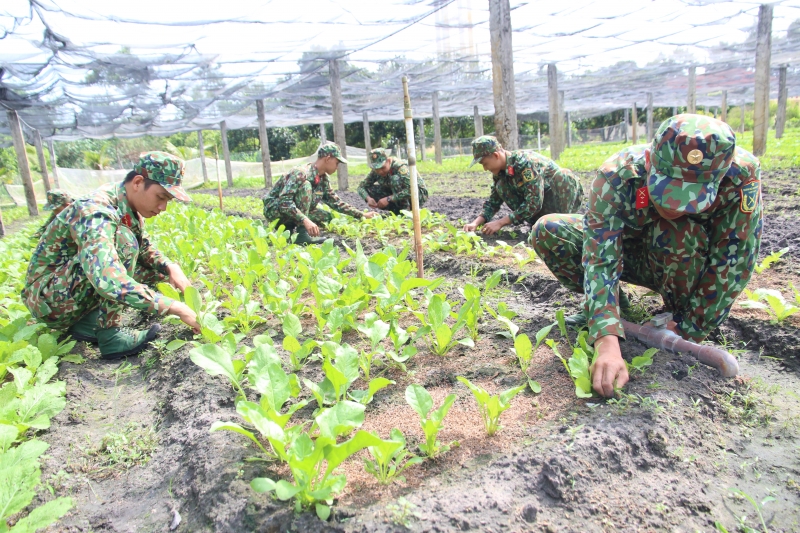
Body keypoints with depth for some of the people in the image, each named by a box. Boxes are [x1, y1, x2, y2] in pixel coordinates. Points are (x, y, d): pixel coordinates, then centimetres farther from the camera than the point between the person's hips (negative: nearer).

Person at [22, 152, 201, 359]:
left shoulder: (129, 206, -3)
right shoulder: (95, 212, -30)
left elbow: (144, 249, 10)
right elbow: (108, 282, -44)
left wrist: (171, 268, -12)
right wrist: (175, 308, -41)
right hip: (47, 298, -9)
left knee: (157, 266, 3)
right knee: (123, 241, -28)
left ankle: (88, 322, 0)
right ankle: (110, 335, -21)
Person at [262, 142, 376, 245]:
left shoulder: (324, 179, 0)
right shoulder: (301, 173, -27)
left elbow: (335, 202, 10)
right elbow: (284, 201, -37)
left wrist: (361, 215, 5)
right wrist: (305, 220, -48)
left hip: (295, 212, 8)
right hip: (274, 209, -8)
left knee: (326, 217, -5)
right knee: (305, 186, -28)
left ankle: (289, 227, 3)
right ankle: (302, 233, -30)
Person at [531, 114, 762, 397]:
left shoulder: (742, 174, -33)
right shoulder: (617, 177, -34)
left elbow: (735, 260, -28)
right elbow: (600, 260, -40)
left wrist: (690, 330, -26)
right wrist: (606, 342, -51)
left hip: (688, 264, -1)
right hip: (625, 250, 1)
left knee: (680, 231, -37)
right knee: (547, 231, -22)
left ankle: (681, 314, -9)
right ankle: (601, 306, -1)